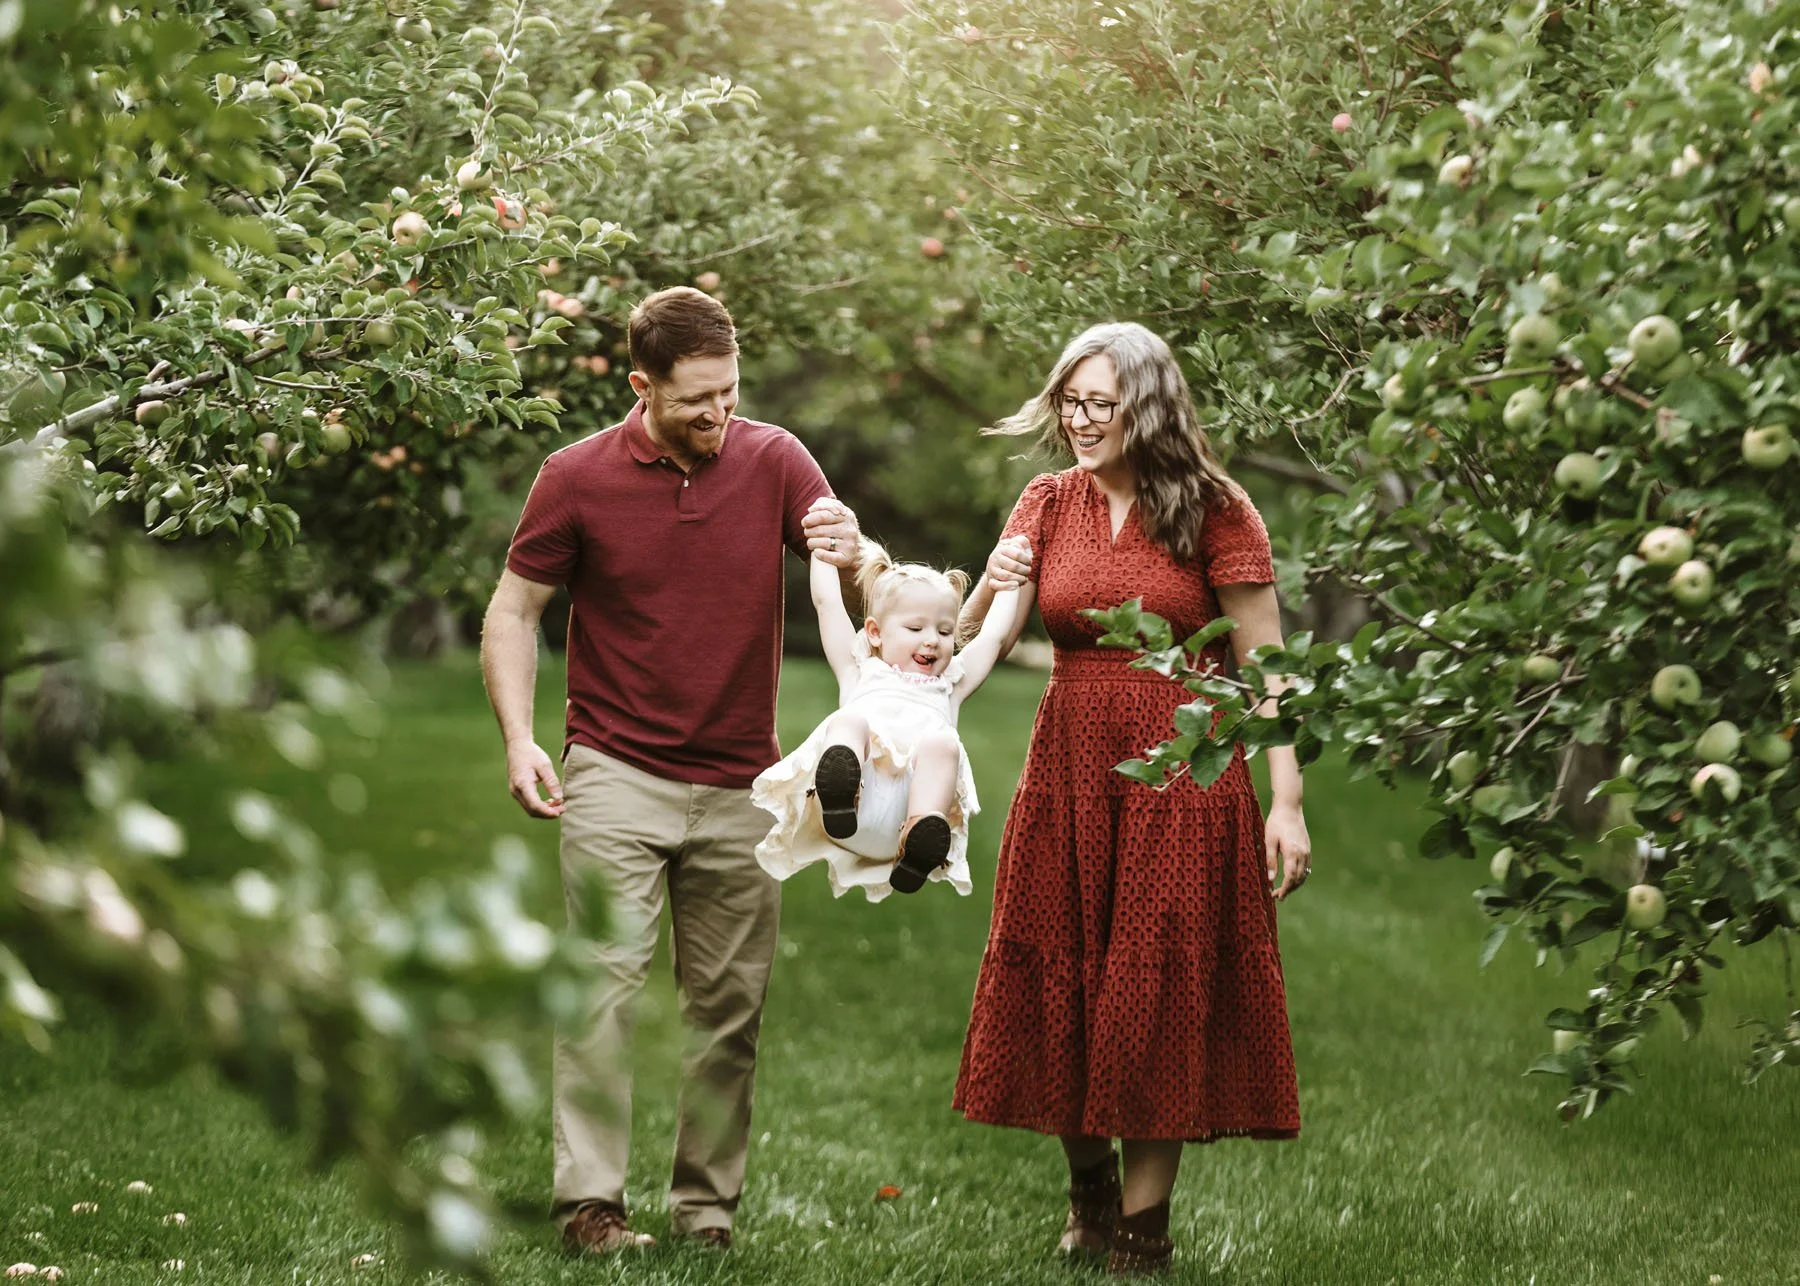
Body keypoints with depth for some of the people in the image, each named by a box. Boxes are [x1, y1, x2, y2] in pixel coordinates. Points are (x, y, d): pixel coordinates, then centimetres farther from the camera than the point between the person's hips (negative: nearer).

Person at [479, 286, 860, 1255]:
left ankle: (707, 1202, 12)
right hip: (615, 774, -2)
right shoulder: (577, 477, -3)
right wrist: (518, 738, -9)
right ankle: (589, 1201, -9)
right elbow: (512, 611, 4)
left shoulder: (773, 460, 2)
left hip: (739, 784, 2)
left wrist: (851, 556, -29)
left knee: (731, 1004, 4)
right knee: (603, 982, -11)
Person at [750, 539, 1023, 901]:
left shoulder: (949, 685, 40)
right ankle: (838, 793, -61)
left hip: (911, 799, 1)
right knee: (849, 720, -28)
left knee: (942, 741, -29)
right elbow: (827, 601, 34)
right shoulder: (859, 674, 35)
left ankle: (920, 839, -54)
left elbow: (994, 632, 43)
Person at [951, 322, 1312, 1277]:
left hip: (1181, 779, -4)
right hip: (1068, 775, 4)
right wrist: (988, 591, -24)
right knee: (1061, 986, 8)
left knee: (1157, 996, -1)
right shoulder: (1047, 504, 6)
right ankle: (1089, 1194, 30)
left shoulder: (1214, 512, -5)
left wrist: (1285, 801, -11)